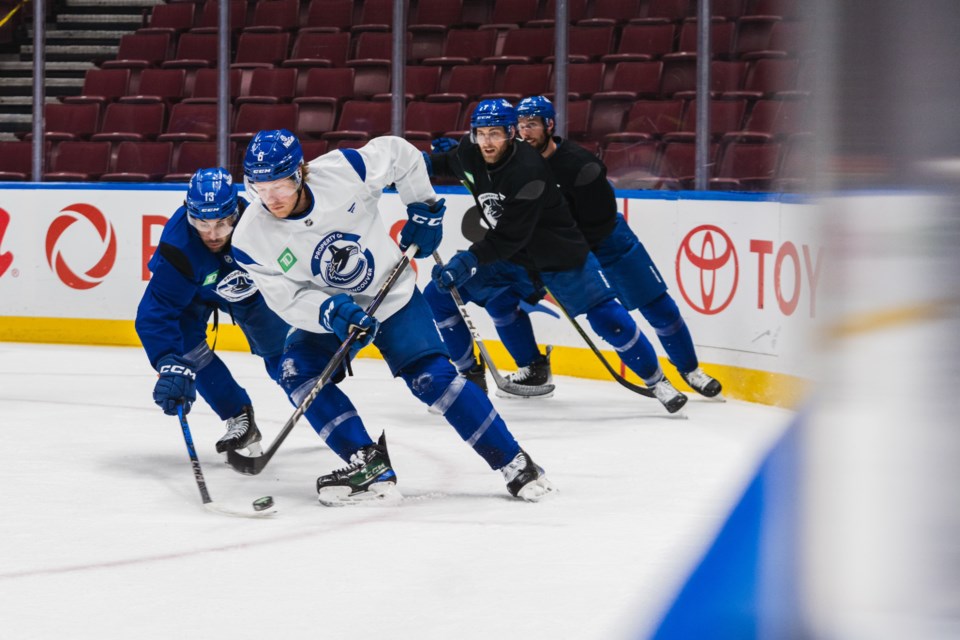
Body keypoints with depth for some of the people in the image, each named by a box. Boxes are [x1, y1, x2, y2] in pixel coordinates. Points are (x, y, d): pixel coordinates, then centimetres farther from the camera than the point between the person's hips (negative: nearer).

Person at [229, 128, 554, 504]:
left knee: (431, 377, -13)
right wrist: (332, 313, -36)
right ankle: (371, 469, -17)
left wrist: (423, 210, -4)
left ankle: (513, 462, -4)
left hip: (391, 294, -2)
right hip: (323, 313, 2)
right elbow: (289, 301, -18)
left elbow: (399, 154, -8)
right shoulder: (251, 240, -22)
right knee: (298, 372, -20)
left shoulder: (344, 171, -27)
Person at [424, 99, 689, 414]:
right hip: (509, 256, 6)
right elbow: (449, 163, 17)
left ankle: (657, 382, 11)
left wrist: (469, 260, -41)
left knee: (607, 317, -9)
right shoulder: (469, 154, -12)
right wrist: (426, 164, 3)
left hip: (558, 255, -6)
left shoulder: (527, 172, -33)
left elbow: (510, 238, -35)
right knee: (440, 295, -4)